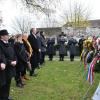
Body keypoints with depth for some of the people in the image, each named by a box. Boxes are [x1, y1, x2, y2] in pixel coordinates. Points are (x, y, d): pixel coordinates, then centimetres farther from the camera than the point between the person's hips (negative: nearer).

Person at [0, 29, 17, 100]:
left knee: (8, 83, 18)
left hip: (10, 68, 8)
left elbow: (14, 54, 11)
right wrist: (10, 62, -22)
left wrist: (15, 61, -6)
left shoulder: (8, 44, 10)